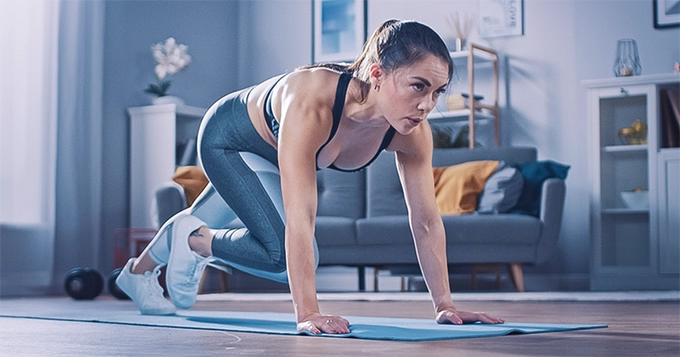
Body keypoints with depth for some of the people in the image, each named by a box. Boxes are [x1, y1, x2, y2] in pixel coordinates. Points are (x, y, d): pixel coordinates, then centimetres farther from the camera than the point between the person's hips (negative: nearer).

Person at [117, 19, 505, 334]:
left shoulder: (413, 133, -31)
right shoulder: (311, 104, -48)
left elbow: (427, 221, -22)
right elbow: (300, 218, -50)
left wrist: (445, 305, -23)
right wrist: (308, 313, -52)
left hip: (273, 155, 6)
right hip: (228, 136, -6)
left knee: (200, 224, 27)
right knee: (283, 252, -22)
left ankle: (138, 272, 57)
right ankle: (192, 240, 8)